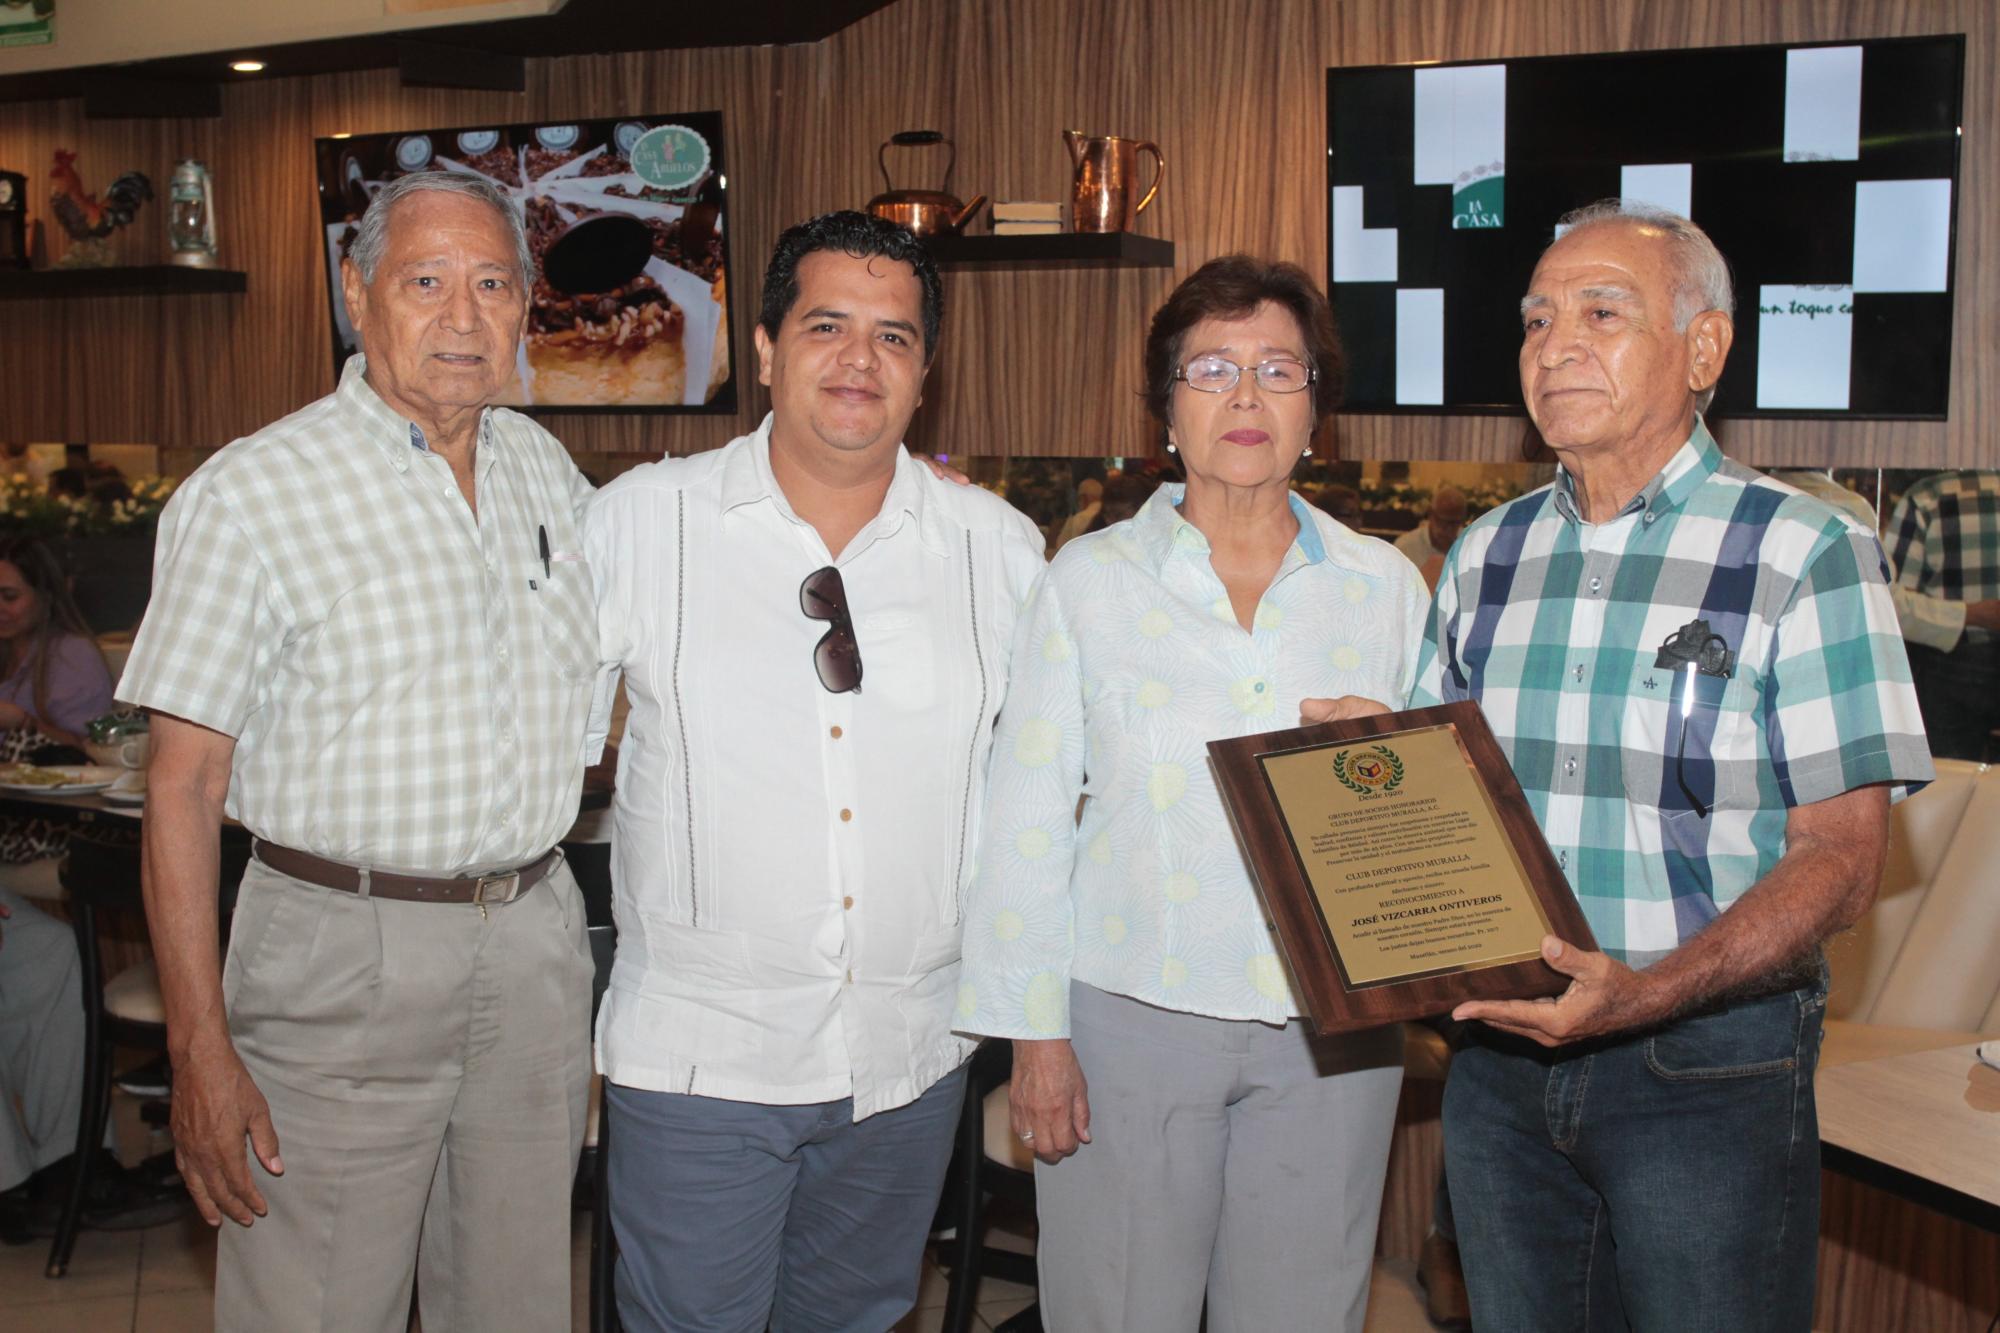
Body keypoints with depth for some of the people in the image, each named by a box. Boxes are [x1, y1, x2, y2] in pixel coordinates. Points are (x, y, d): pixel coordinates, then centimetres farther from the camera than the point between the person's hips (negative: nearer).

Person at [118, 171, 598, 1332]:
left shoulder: (547, 469, 8)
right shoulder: (249, 494, -8)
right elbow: (185, 783, -10)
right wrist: (200, 1048, -13)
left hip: (536, 943, 5)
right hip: (343, 954, -4)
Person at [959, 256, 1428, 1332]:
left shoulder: (1384, 587, 4)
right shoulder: (1090, 580, -1)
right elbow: (1028, 819, -1)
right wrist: (1034, 1030, -4)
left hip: (1332, 1030, 2)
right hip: (1131, 1014, -1)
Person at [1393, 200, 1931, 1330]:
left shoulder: (1804, 552, -8)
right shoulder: (1486, 556, 7)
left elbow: (1840, 859, -12)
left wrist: (1652, 993, -26)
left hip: (1710, 1073, -4)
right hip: (1503, 1052, 5)